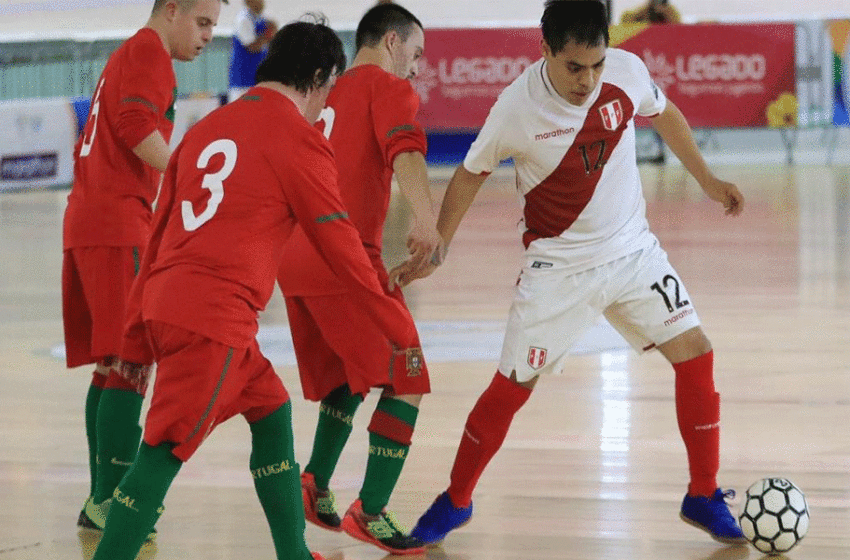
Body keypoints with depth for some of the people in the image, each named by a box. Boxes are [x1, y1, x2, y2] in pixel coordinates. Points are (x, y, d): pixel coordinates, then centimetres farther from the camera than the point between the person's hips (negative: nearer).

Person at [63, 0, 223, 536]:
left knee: (111, 366, 11)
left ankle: (101, 499, 13)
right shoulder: (149, 51, -5)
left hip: (86, 223, 10)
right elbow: (136, 124, -21)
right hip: (117, 225, -10)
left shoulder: (125, 58, 26)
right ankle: (110, 499, -18)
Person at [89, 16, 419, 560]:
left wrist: (139, 338, 23)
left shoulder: (207, 128, 18)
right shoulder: (299, 139, -3)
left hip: (163, 303, 8)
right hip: (213, 316, -8)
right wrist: (399, 325, 12)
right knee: (165, 452, -8)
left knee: (271, 408, 21)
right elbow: (341, 246, 0)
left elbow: (159, 236, 20)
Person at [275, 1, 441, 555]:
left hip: (294, 262, 8)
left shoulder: (326, 96, 23)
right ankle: (371, 512, -9)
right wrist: (427, 219, -37)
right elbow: (405, 152, -21)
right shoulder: (389, 88, -1)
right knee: (405, 381, -4)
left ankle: (316, 486, 16)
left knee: (346, 380, 24)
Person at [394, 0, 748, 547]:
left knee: (696, 353, -6)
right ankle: (455, 502, 18)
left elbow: (666, 116, 10)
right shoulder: (517, 107, -22)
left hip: (633, 250, 3)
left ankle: (704, 497, 10)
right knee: (512, 387, -3)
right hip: (559, 267, -3)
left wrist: (708, 181, 14)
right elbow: (470, 175, -5)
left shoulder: (628, 71, -14)